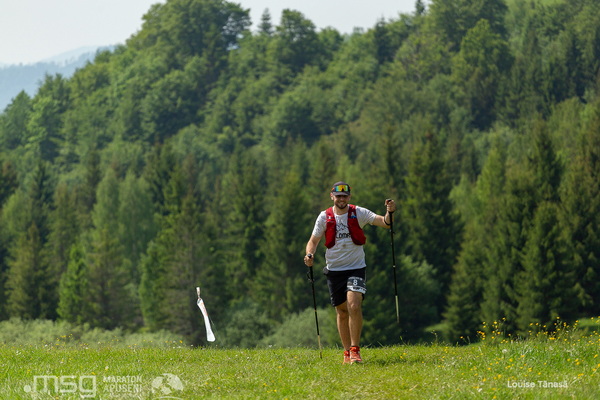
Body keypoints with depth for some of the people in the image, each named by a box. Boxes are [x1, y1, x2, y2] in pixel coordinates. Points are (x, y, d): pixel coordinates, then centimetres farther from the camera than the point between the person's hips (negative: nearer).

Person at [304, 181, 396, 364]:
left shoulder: (358, 213, -4)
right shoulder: (324, 217, 1)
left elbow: (384, 222, -12)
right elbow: (314, 240, 7)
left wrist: (389, 213, -33)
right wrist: (310, 255, -13)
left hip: (356, 268, -2)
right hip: (334, 270, 2)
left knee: (354, 306, -20)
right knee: (342, 312, 9)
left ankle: (355, 349, -14)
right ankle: (347, 352, 21)